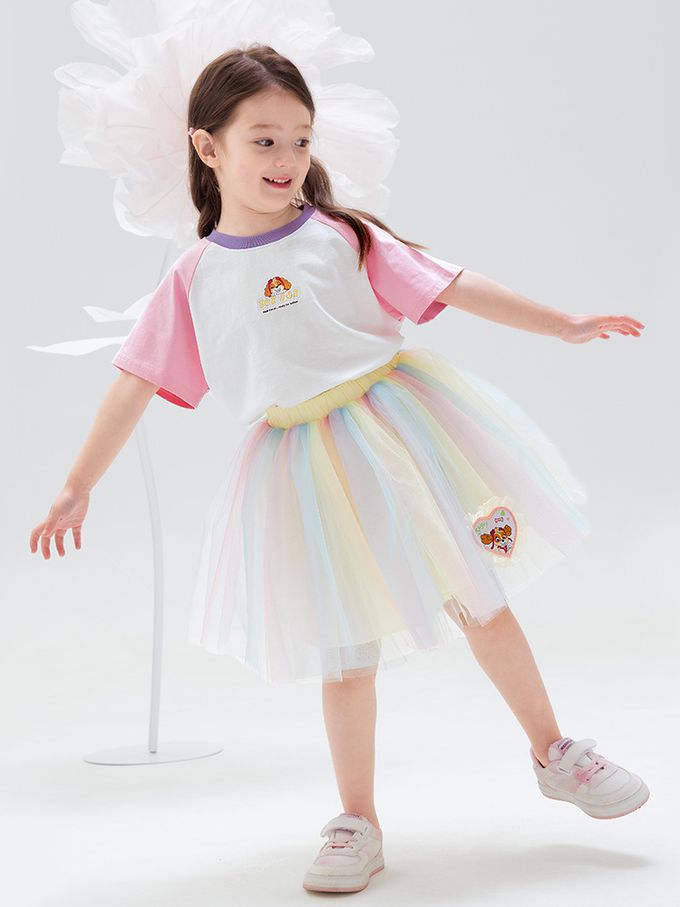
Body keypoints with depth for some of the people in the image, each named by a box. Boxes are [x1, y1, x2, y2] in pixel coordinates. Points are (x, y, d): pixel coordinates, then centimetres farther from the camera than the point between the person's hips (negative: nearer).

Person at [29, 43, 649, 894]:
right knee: (346, 652, 6)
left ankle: (554, 752, 29)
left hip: (399, 428, 0)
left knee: (477, 598, 8)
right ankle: (357, 823, 22)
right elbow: (137, 381, 4)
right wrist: (78, 486, 4)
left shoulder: (341, 236, -1)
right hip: (304, 468, 0)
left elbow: (452, 286, 0)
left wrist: (564, 324, -1)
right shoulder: (193, 278, 2)